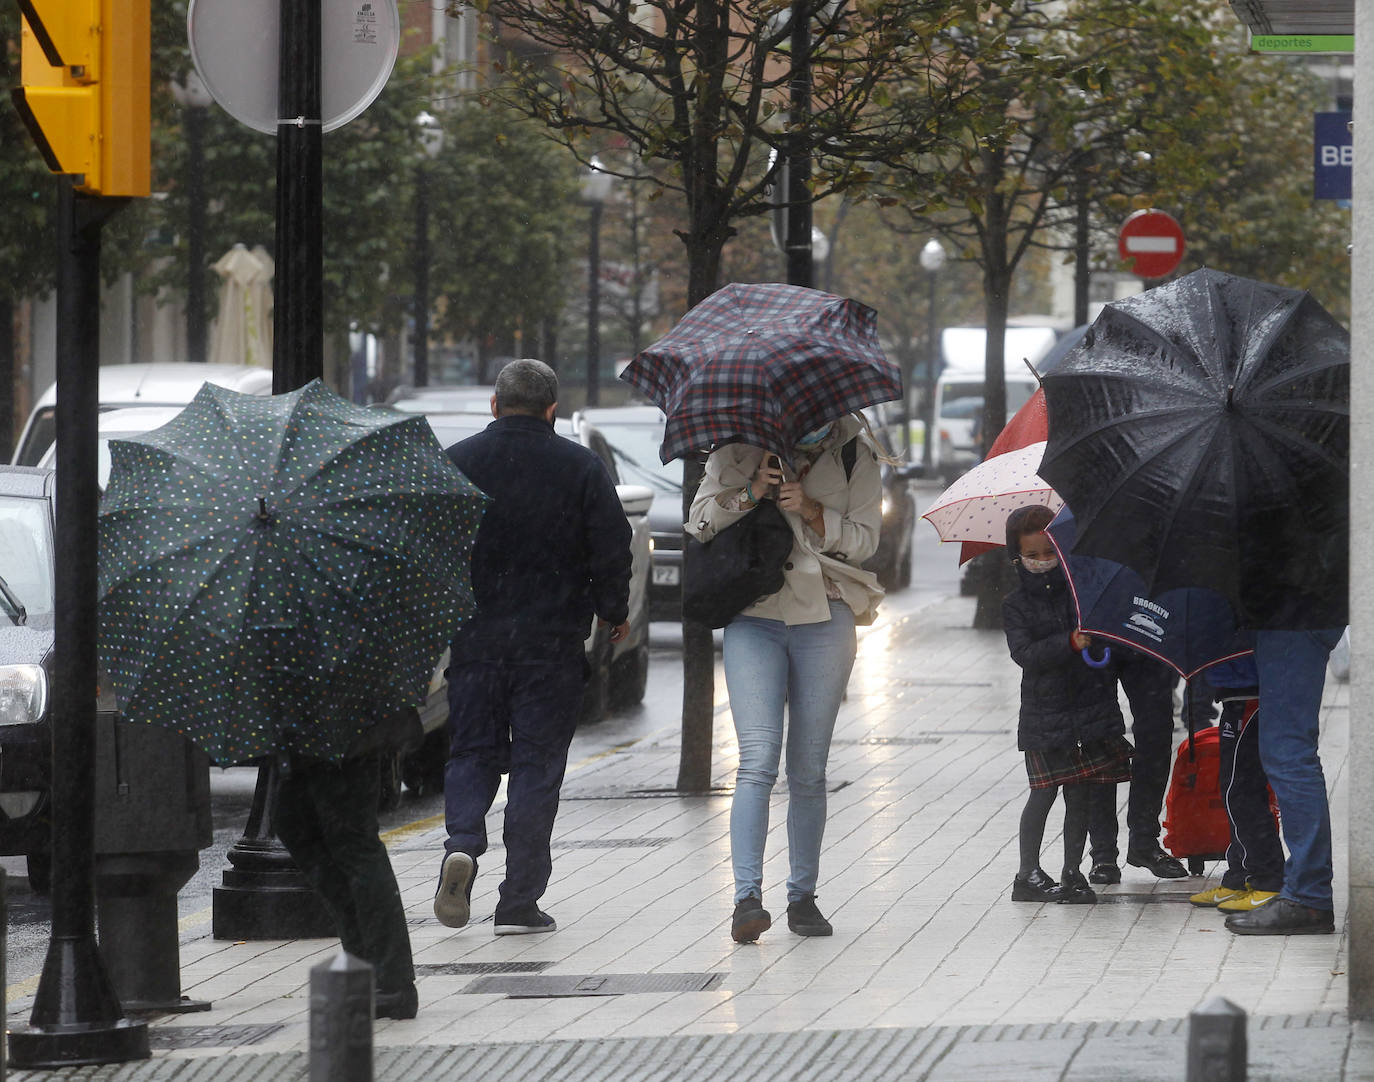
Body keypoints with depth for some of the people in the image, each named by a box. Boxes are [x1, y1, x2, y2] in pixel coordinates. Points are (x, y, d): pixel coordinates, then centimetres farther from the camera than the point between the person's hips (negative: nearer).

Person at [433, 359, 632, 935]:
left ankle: (462, 842, -17)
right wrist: (615, 612, 15)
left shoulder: (454, 462, 1)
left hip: (473, 638, 1)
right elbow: (612, 549, -2)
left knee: (471, 751, 13)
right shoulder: (581, 468, -2)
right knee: (536, 763, 4)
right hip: (551, 642, -1)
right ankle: (519, 903, 3)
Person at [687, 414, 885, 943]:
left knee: (808, 770, 5)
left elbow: (863, 538, 2)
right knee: (758, 761, -14)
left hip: (824, 619, 1)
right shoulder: (738, 447, 5)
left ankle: (803, 895, 16)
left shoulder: (853, 455, 7)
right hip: (753, 616, -1)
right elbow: (700, 522, 3)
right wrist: (751, 493, -13)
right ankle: (747, 896, -19)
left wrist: (810, 510, -13)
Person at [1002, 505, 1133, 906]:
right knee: (1043, 791, -5)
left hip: (1091, 704, 3)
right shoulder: (1017, 605, 0)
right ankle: (1028, 873, 3)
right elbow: (1025, 654, -14)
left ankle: (1072, 871, 12)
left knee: (1080, 794, 4)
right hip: (1044, 712, -2)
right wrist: (1070, 644, -26)